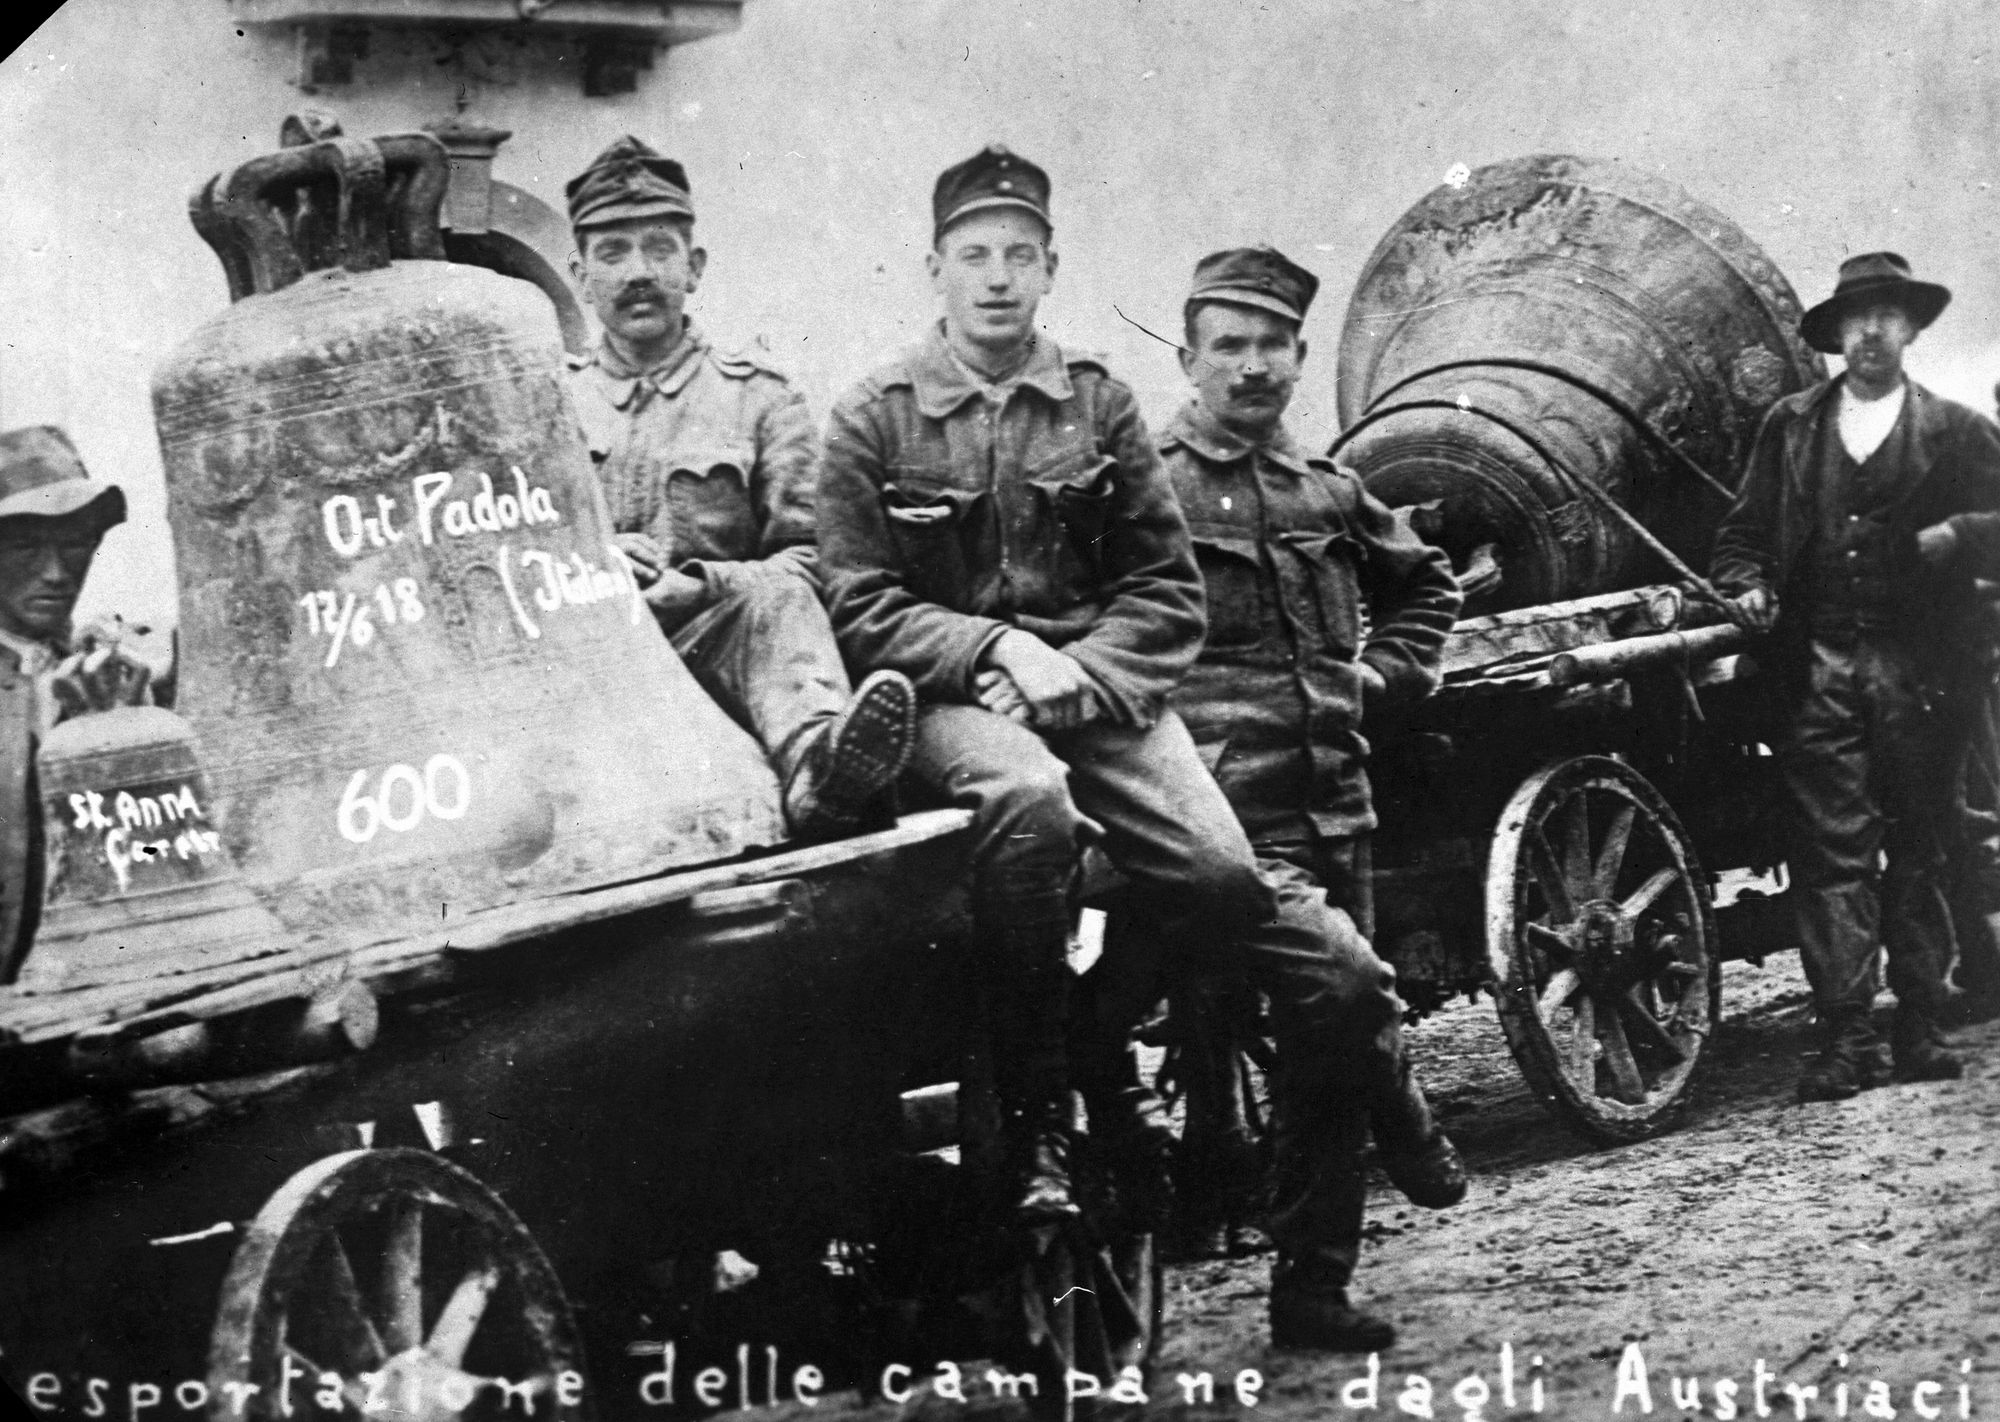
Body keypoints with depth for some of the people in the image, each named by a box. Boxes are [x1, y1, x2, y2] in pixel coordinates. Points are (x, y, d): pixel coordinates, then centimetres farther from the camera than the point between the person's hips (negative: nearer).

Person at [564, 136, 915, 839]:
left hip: (713, 643, -1)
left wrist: (702, 584, -12)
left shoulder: (757, 397, 17)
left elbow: (808, 563, 6)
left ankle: (815, 760, -63)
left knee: (775, 597, -34)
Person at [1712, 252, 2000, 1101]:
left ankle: (1919, 1027, 11)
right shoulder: (1790, 426, 14)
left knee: (1917, 850, 5)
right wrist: (1747, 585, -3)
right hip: (1819, 668, 0)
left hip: (1918, 671, 0)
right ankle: (1846, 1038, -9)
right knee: (1831, 849, -7)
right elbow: (1743, 530, 15)